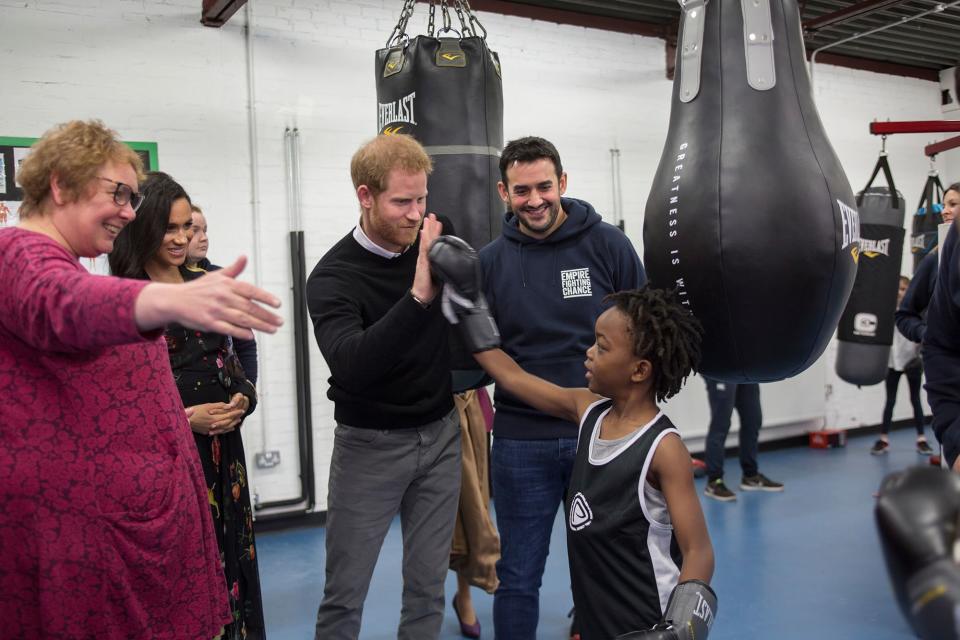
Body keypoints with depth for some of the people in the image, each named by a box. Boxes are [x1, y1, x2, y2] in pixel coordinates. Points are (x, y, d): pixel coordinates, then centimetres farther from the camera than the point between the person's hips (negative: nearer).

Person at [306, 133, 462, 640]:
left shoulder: (435, 250, -3)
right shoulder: (333, 276, -16)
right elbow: (350, 365, -33)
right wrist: (419, 296, -40)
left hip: (441, 436, 4)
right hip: (370, 444, -3)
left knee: (428, 584, 12)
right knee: (345, 591, 5)